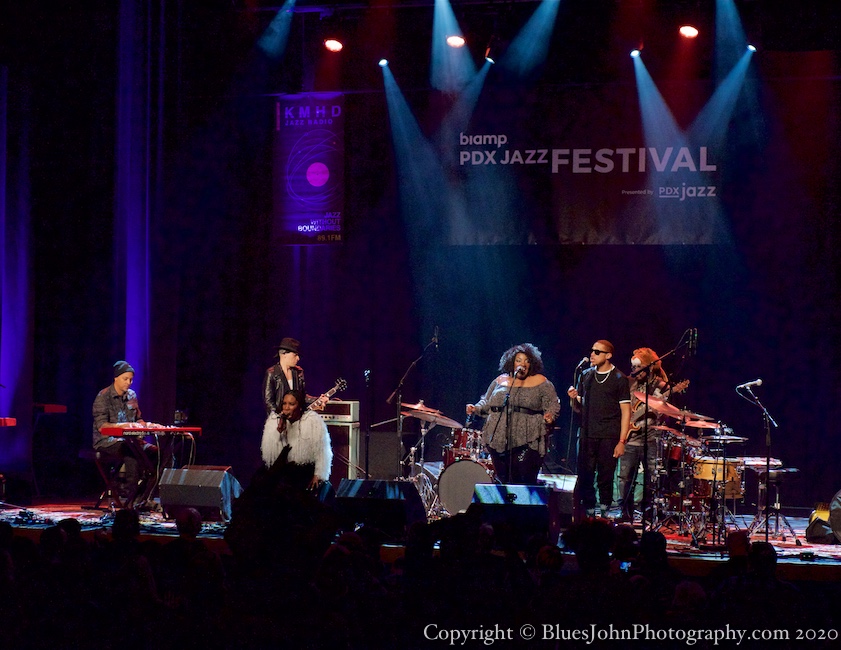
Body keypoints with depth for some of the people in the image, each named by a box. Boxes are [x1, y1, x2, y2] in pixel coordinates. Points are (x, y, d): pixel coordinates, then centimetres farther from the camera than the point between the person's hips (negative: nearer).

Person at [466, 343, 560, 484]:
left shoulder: (540, 383, 5)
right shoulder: (500, 381, 16)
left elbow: (552, 405, 4)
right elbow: (487, 403, 23)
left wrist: (549, 416, -16)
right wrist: (476, 409, 5)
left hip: (527, 441, -4)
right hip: (499, 439, 4)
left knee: (525, 482, -11)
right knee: (504, 480, 3)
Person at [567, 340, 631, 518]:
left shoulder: (619, 379, -1)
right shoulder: (586, 376, 12)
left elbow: (625, 412, -3)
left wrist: (622, 441, -9)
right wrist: (574, 399, -5)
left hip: (609, 437, -4)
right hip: (587, 436, 4)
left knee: (606, 478, -2)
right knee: (585, 477, 0)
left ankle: (604, 513, 8)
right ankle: (588, 514, 10)